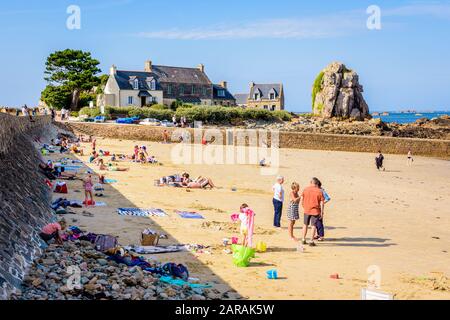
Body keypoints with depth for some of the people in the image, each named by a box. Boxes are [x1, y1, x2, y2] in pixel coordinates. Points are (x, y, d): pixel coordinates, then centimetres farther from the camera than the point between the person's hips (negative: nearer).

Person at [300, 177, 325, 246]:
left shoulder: (305, 189, 0)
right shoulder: (319, 191, -8)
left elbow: (301, 200, 3)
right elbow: (322, 202, -7)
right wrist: (322, 212, -1)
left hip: (306, 210, 3)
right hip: (315, 210, -3)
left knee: (305, 224, 17)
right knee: (313, 226, 4)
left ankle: (303, 240, 24)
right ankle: (311, 241, 5)